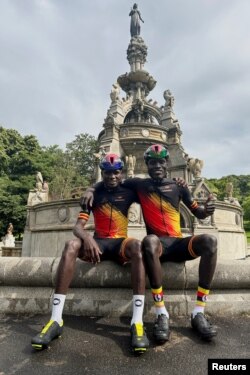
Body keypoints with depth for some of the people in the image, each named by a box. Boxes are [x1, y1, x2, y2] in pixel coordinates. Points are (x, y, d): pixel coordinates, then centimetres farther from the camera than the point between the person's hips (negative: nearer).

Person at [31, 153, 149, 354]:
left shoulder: (128, 192, 7)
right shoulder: (94, 193, 6)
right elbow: (78, 226, -4)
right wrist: (87, 238, -26)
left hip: (120, 244, -1)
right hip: (97, 243, 1)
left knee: (137, 245, -35)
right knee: (72, 244, -30)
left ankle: (137, 321, -38)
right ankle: (56, 320, -31)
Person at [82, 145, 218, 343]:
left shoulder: (179, 186, 10)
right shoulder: (139, 184, 7)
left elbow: (198, 213, 14)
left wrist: (207, 210, -9)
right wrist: (91, 190, -4)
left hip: (178, 243, 3)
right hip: (157, 244, -2)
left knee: (209, 241, -27)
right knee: (150, 240, -39)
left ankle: (198, 313, -20)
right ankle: (162, 314, -28)